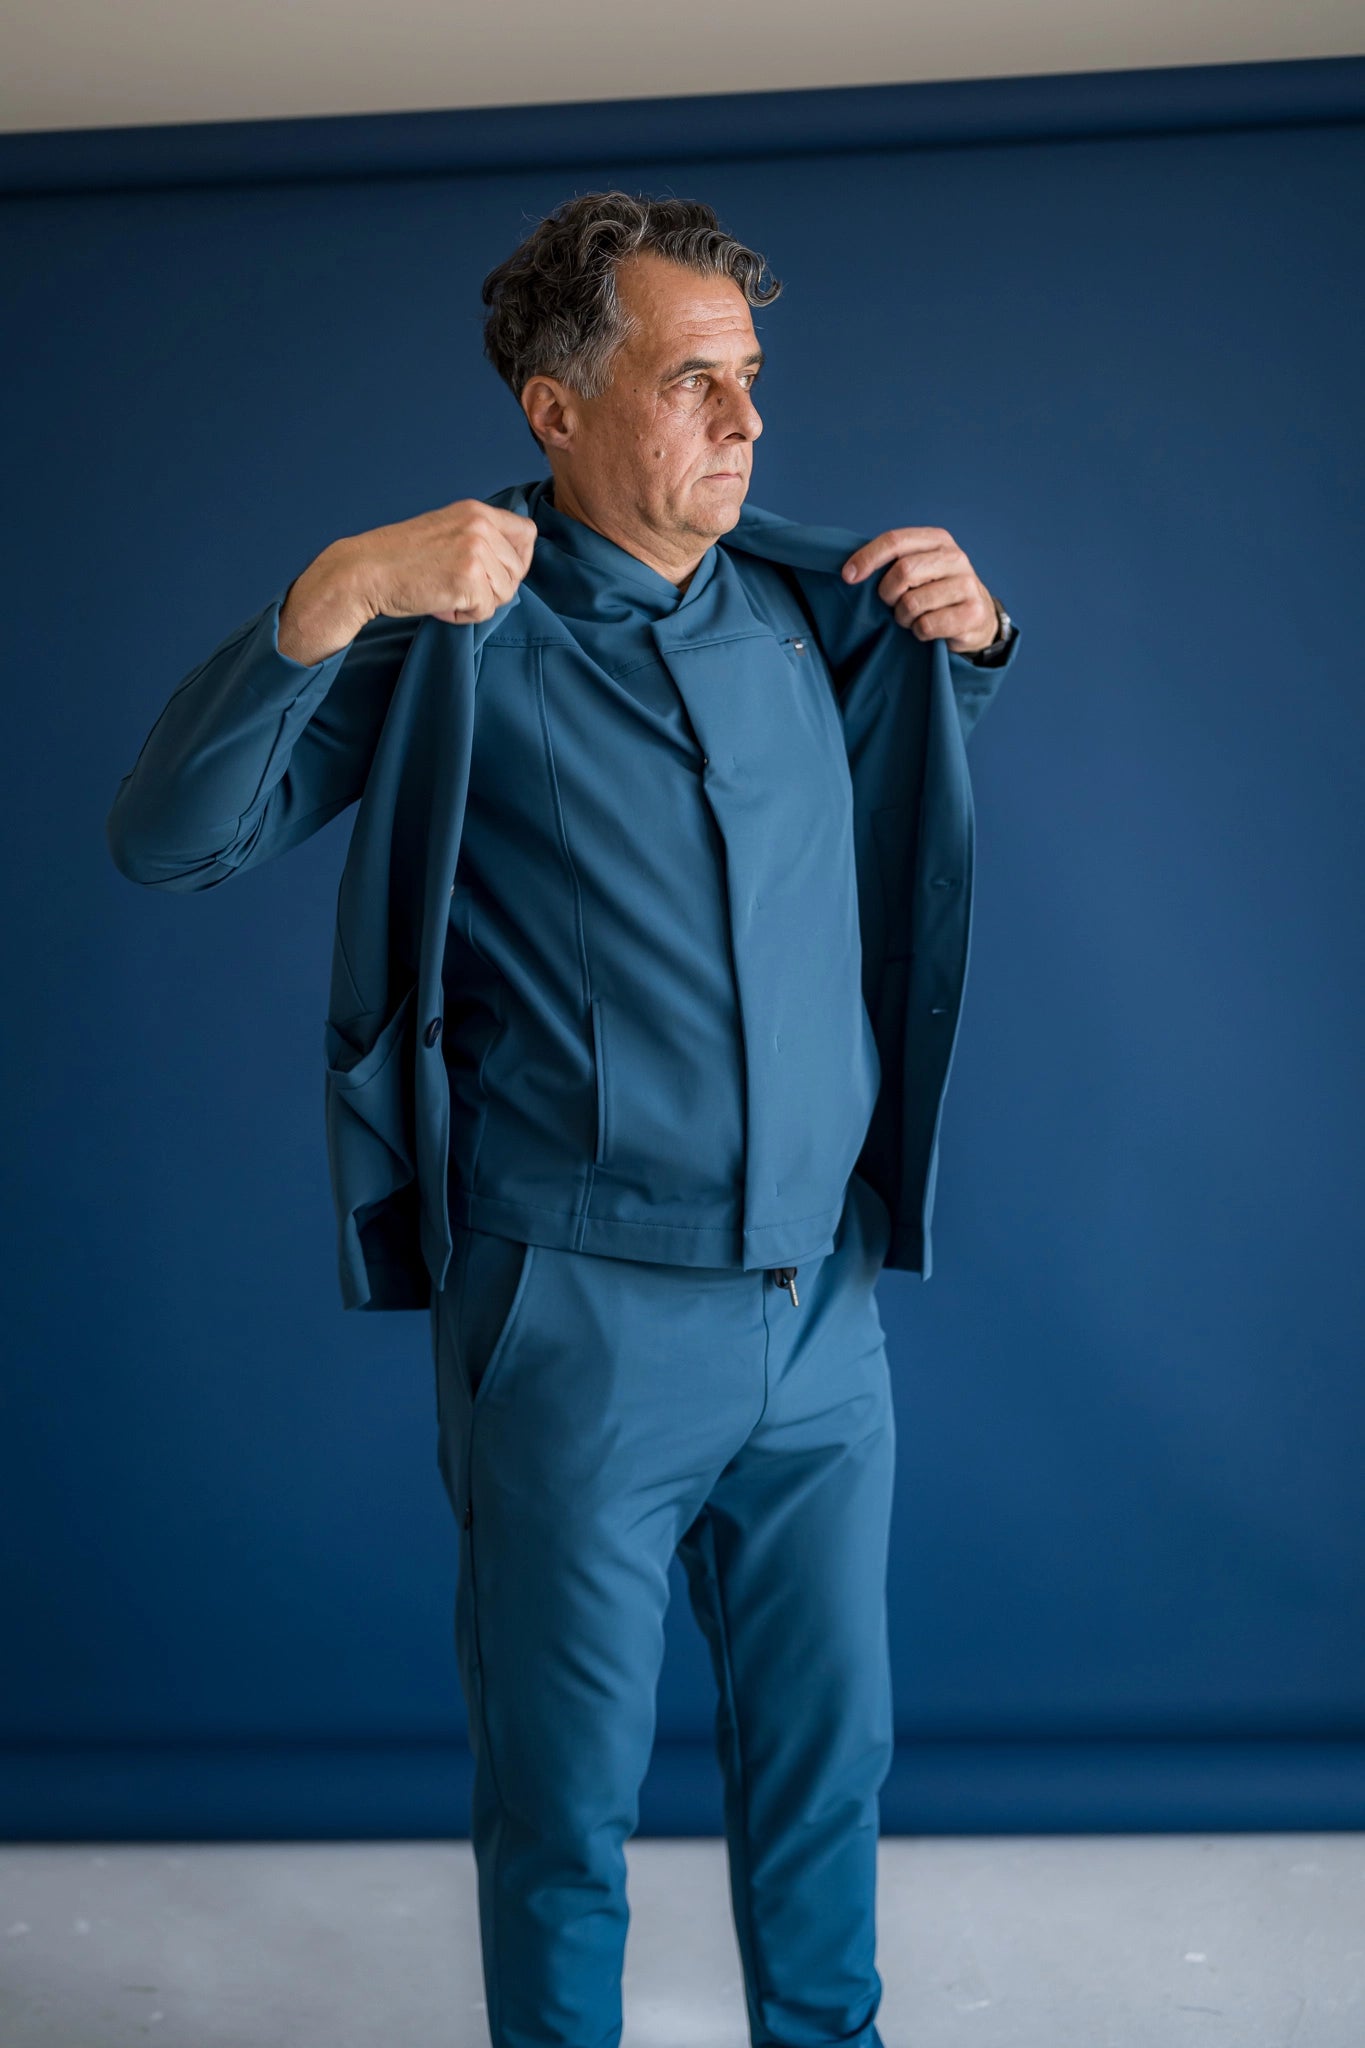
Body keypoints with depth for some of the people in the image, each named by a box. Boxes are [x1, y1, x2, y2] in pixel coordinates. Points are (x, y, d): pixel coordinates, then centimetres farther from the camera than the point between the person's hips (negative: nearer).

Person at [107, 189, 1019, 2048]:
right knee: (568, 1797, 11)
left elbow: (943, 722, 30)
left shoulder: (811, 605, 7)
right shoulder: (464, 637, -6)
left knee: (828, 1752, 19)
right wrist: (336, 590, -25)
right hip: (582, 1326, -4)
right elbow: (168, 838, -14)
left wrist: (973, 629, 8)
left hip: (825, 1311, 5)